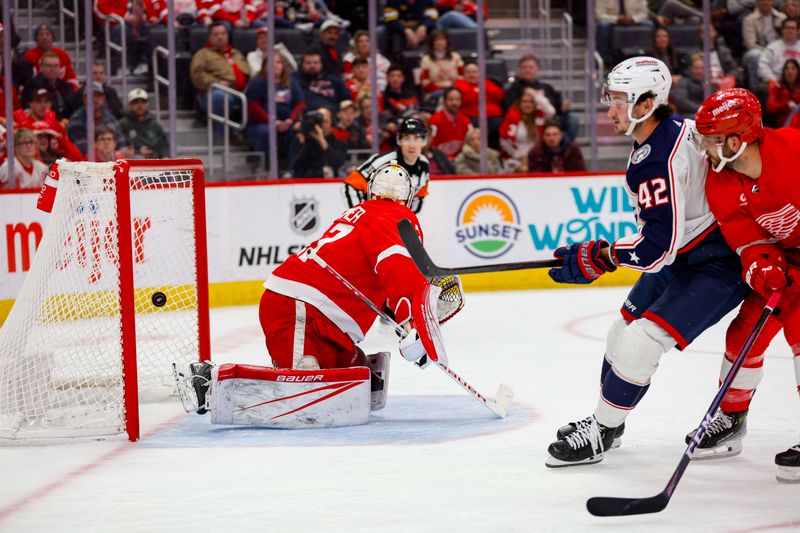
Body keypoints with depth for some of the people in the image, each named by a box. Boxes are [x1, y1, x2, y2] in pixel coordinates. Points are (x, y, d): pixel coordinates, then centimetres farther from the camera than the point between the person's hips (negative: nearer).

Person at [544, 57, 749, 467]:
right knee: (624, 329, 16)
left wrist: (598, 257, -20)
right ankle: (606, 421, 33)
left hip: (718, 264, -11)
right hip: (680, 259, 11)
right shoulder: (671, 130, 3)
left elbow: (658, 245, -29)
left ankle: (601, 433, -1)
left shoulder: (660, 159, -28)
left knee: (642, 340, -15)